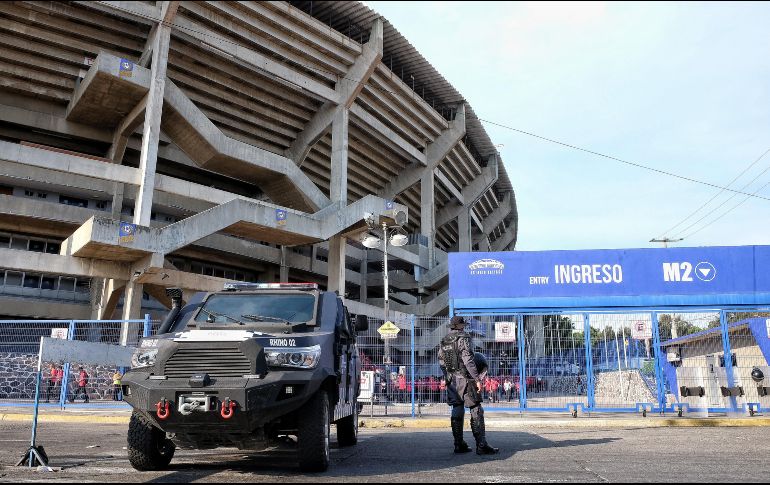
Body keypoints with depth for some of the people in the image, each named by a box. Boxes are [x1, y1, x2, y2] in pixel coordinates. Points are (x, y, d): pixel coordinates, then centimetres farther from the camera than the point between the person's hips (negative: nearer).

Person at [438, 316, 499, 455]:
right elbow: (468, 360, -18)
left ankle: (459, 445, 12)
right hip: (465, 379, -7)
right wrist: (477, 379, -17)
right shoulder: (463, 339, -11)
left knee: (457, 411, 10)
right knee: (476, 411, -3)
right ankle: (481, 445, -4)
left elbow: (441, 362, 14)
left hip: (451, 380, 7)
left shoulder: (443, 342, 12)